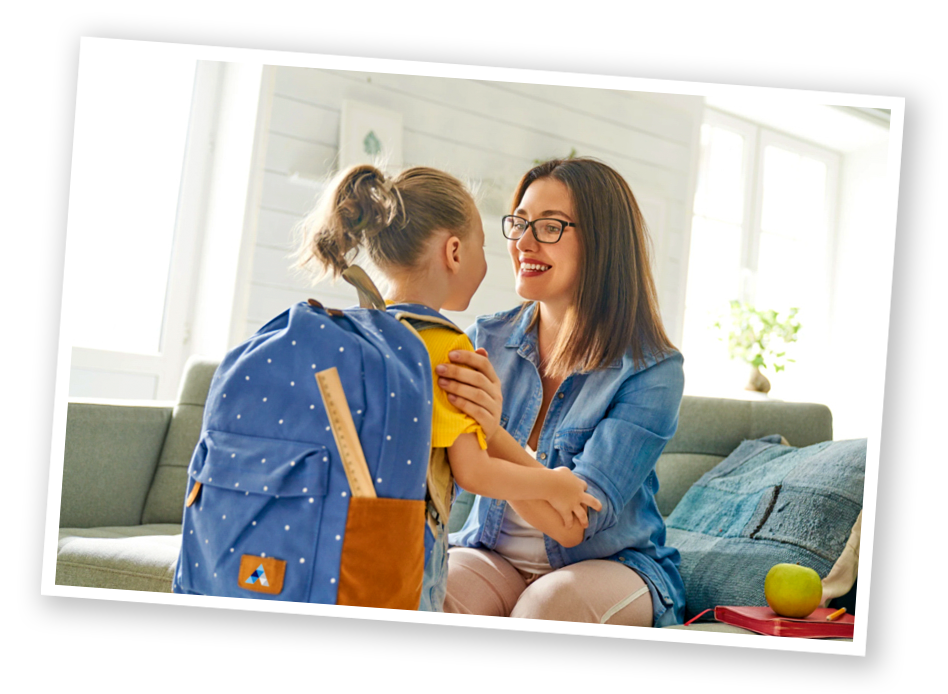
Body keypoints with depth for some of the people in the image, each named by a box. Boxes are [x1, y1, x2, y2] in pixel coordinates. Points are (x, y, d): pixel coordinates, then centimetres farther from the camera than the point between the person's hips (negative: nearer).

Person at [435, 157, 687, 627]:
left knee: (552, 602, -34)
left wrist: (491, 433, -39)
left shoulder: (653, 372, -14)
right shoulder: (488, 340, 0)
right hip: (491, 556, 2)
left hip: (609, 565, -2)